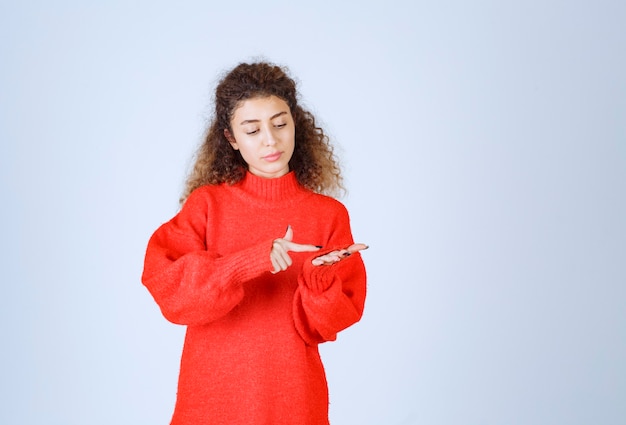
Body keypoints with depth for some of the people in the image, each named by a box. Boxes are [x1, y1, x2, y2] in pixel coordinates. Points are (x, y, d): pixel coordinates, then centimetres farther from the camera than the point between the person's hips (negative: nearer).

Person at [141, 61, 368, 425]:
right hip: (212, 395, 0)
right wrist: (250, 262, -27)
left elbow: (331, 321, -5)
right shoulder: (207, 204, -4)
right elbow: (163, 281, -16)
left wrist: (320, 280, -26)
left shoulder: (329, 214, -4)